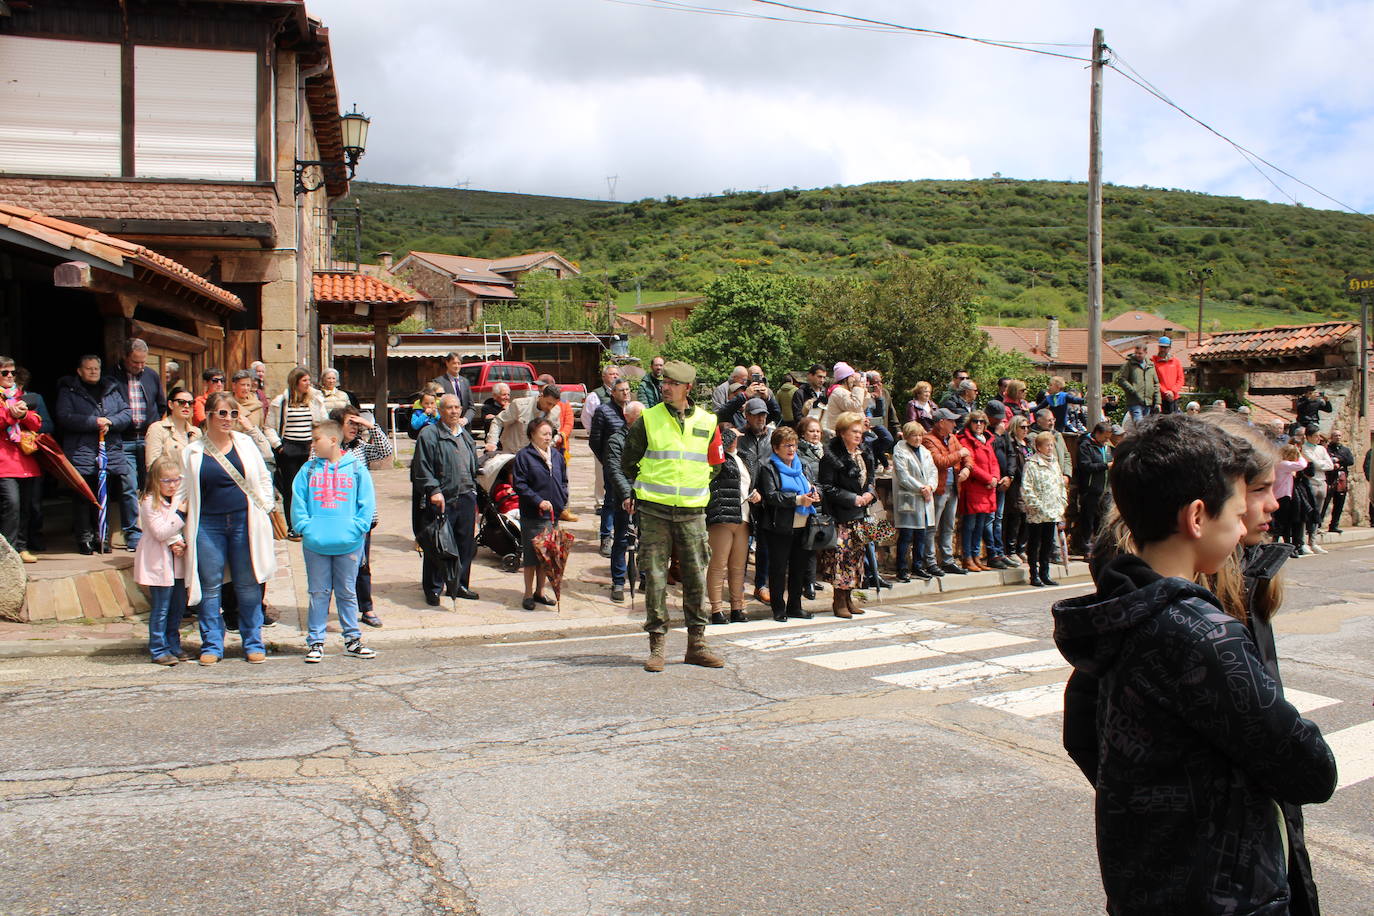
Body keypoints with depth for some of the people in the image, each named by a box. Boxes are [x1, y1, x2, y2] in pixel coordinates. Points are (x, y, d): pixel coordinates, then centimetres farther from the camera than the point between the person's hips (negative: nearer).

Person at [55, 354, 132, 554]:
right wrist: (94, 422, -14)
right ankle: (84, 538, 7)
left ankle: (102, 537, 13)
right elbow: (64, 418, -9)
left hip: (111, 450, 3)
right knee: (83, 497, -2)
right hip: (80, 453, -3)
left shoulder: (112, 389, 16)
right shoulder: (68, 391, 5)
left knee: (105, 496, 4)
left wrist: (110, 422, -10)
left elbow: (126, 413, 9)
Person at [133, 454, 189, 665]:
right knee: (160, 608, -3)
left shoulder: (179, 499, 10)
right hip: (158, 562, -7)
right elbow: (161, 533, -18)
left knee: (179, 605, 11)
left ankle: (173, 645, 23)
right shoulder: (149, 502, -12)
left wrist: (180, 542, -8)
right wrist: (178, 513, -22)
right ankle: (158, 649, 5)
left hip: (177, 560, 7)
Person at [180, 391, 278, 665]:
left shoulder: (245, 443, 7)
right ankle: (212, 645, 15)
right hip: (208, 526, 0)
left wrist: (263, 507, 3)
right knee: (210, 587, 4)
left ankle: (253, 643, 15)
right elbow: (182, 491, 7)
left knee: (248, 586, 6)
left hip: (244, 522, 0)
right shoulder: (192, 452, 4)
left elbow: (264, 477, 14)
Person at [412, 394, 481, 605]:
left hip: (465, 498, 6)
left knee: (466, 544, 10)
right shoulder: (429, 434, -4)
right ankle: (433, 589, 9)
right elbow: (423, 468, -10)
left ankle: (458, 585, 24)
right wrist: (434, 490, -20)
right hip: (440, 500, -6)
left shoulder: (466, 435, 18)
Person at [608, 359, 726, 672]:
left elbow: (715, 464, 19)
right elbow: (625, 462, 10)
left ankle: (697, 644, 15)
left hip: (692, 511, 2)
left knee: (696, 577, 5)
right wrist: (628, 492, 5)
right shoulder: (648, 420, 2)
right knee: (655, 577, 0)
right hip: (654, 510, -2)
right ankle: (657, 644, 8)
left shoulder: (707, 422, 7)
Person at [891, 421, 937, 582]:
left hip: (925, 500, 7)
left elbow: (933, 471, 12)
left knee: (921, 535, 11)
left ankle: (918, 567, 21)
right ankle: (902, 570, 2)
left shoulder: (925, 451, 16)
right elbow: (903, 476, -14)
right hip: (908, 500, -7)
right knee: (906, 536, -4)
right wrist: (921, 488, -14)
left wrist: (930, 486, -7)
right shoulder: (899, 451, -6)